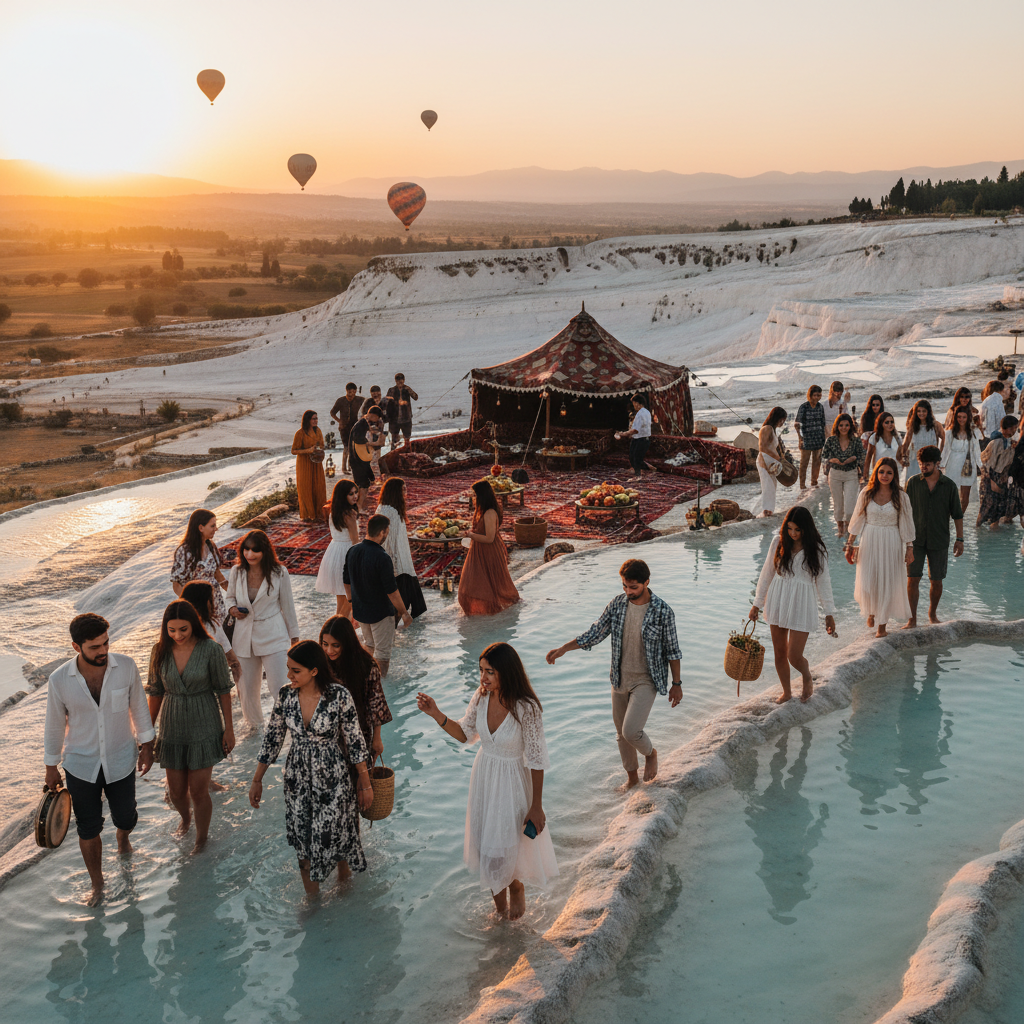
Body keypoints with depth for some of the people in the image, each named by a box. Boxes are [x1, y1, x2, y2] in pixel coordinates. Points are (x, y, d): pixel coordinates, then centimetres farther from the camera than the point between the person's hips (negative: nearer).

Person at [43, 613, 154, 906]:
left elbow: (138, 707, -1)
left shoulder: (126, 667, -17)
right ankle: (97, 884, 34)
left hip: (121, 761, 1)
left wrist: (146, 745, 5)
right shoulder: (59, 680, -18)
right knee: (88, 829, 10)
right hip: (81, 766, -1)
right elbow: (54, 726, -4)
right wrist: (51, 767, 5)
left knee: (125, 817, 15)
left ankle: (122, 835, 53)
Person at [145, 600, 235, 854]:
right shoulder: (160, 651, -7)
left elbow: (223, 690, -7)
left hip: (203, 728, -3)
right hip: (173, 729, 3)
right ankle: (185, 818, 48)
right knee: (176, 791, 14)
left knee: (198, 791, 0)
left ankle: (201, 838, 26)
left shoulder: (211, 649, -16)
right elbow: (155, 692, 4)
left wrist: (229, 728, -4)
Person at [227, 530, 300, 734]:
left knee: (279, 687, -9)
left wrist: (294, 635, 5)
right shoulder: (236, 572, -3)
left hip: (273, 636, -3)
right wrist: (232, 608, -10)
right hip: (244, 635, 3)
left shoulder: (279, 573, -10)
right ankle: (253, 722, 41)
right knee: (246, 686, 14)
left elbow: (287, 605, -1)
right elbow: (231, 597, 14)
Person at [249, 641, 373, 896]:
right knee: (303, 841, 12)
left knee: (334, 836, 7)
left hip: (333, 780, -3)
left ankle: (344, 884, 38)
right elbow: (272, 739, 3)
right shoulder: (285, 696, -8)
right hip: (297, 780, 4)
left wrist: (365, 784, -4)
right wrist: (257, 781, 7)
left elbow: (355, 741, -11)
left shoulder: (339, 696, -19)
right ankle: (312, 899, 33)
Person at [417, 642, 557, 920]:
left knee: (511, 841, 12)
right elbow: (465, 734, 3)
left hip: (513, 781, -5)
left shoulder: (527, 708, -29)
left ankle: (516, 886, 46)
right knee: (487, 837, 19)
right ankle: (498, 891, 46)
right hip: (484, 776, 5)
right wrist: (436, 714, -13)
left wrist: (536, 806, -14)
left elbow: (536, 760, -20)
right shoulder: (481, 697, -13)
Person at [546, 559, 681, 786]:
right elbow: (595, 633, 2)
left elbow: (672, 650, -7)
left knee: (631, 731, -17)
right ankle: (631, 777, 37)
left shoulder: (662, 611, -16)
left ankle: (650, 754, 17)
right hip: (620, 680, 5)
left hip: (646, 681, -5)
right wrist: (564, 648, -8)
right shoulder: (617, 604, -5)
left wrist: (676, 684, -2)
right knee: (621, 733, 15)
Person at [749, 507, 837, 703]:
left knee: (794, 657, -5)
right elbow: (767, 573, 7)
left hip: (801, 604, -3)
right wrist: (757, 604, 10)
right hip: (777, 601, 3)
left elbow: (823, 581, 2)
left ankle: (807, 679, 29)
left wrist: (829, 613, 3)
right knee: (779, 652, 10)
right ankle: (786, 692, 31)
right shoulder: (778, 542, -1)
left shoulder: (816, 549, -6)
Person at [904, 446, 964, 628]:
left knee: (936, 581, 7)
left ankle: (932, 613, 30)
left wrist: (959, 539, 2)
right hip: (916, 539, 0)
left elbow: (957, 514, 5)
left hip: (939, 541, 0)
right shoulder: (913, 482, -1)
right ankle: (912, 618, 2)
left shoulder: (949, 486, -1)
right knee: (912, 579, -6)